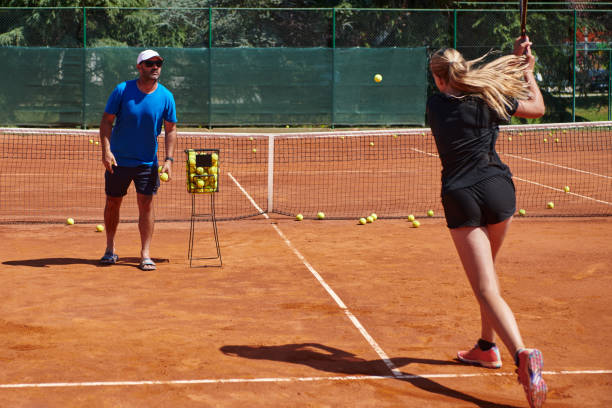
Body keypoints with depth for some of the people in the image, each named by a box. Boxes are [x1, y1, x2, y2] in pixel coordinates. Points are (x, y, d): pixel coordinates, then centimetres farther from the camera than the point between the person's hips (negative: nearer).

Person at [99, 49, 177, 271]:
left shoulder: (166, 97, -4)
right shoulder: (122, 90, -9)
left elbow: (170, 130, 1)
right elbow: (106, 121, -5)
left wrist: (168, 159, -9)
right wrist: (106, 150, -16)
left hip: (148, 162, 0)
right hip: (118, 160, 0)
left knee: (146, 204, -5)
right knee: (112, 203, 9)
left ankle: (145, 254, 0)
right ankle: (110, 249, 26)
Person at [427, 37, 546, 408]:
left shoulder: (437, 104, 3)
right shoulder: (488, 100, -1)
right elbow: (538, 107, 14)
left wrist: (513, 60, 28)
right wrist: (527, 69, 25)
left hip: (460, 198, -2)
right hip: (498, 189, 2)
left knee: (486, 290, -8)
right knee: (486, 273, 26)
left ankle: (523, 356, -29)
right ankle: (487, 346, 37)